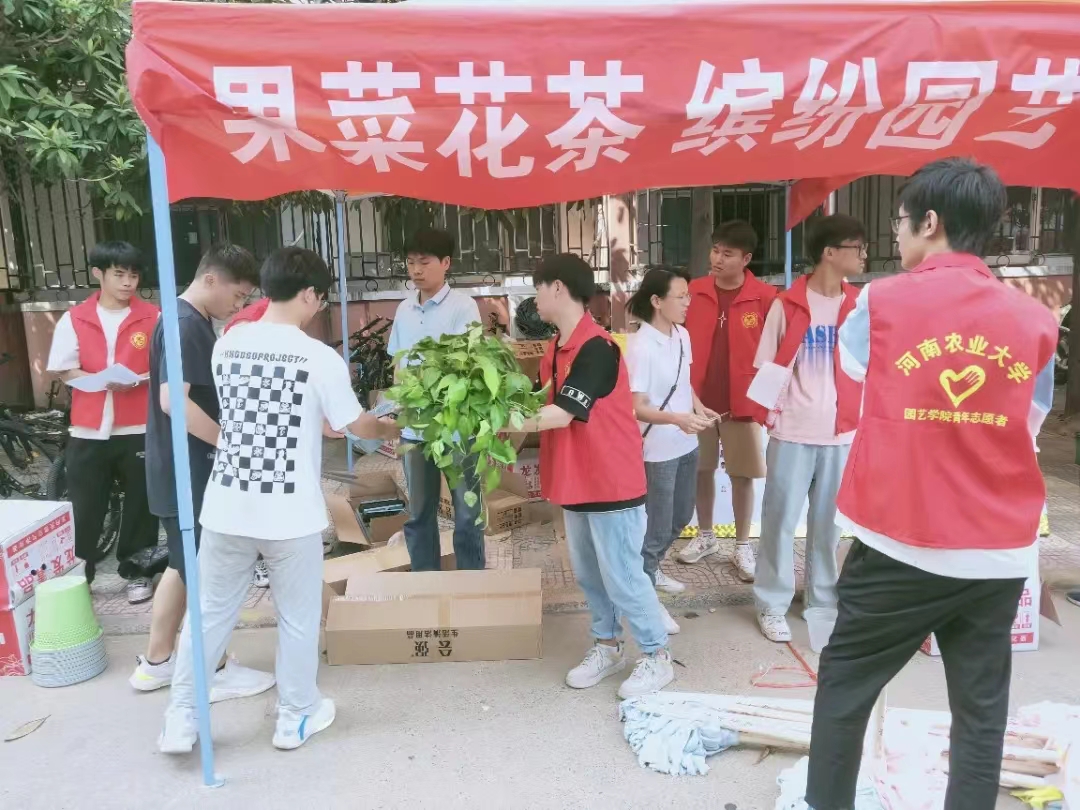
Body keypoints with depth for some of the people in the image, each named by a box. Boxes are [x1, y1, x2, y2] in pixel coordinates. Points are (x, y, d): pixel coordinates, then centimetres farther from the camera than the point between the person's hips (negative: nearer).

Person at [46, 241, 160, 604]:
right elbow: (64, 371, 2)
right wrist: (104, 381, -15)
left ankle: (138, 572, 23)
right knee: (84, 509, 7)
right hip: (88, 430, 1)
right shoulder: (74, 319, 2)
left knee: (140, 506, 9)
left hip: (139, 429, -1)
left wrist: (137, 380, -17)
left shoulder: (152, 317, -1)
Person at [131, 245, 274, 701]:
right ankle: (214, 672, 17)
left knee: (185, 566, 19)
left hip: (183, 469, 10)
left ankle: (155, 663, 30)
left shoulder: (190, 321, 13)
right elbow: (173, 400, -29)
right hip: (187, 472, -10)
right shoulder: (186, 325, -19)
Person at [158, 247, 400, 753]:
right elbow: (357, 426, -1)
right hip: (290, 513, -4)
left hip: (227, 507, 4)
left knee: (210, 614, 17)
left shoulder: (226, 346, 2)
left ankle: (180, 722, 27)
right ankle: (296, 717, 29)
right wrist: (392, 430, 21)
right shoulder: (321, 358, -12)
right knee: (298, 618, 14)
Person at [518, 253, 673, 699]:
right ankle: (607, 646, 34)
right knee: (588, 574, 17)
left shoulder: (597, 348, -21)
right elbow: (544, 402, 9)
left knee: (622, 575, 2)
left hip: (611, 483, -9)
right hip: (575, 482, 9)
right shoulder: (556, 349, 9)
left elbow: (562, 414, -24)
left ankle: (657, 657, 18)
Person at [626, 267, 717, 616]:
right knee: (657, 525, 4)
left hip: (686, 444, 8)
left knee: (680, 517, 22)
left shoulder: (683, 336, 3)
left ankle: (651, 569, 44)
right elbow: (635, 407, -21)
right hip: (657, 451, -8)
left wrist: (698, 406, -1)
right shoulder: (642, 348, -20)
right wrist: (677, 418, -34)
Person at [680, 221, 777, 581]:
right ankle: (705, 536, 32)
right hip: (697, 399, 2)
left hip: (743, 401, -2)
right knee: (701, 470, 13)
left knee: (742, 475, 7)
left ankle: (743, 546, 22)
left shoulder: (765, 297, -8)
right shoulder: (693, 292, -1)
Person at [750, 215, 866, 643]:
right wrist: (771, 413, -10)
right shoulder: (786, 305, -3)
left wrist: (862, 421, 6)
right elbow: (767, 368, 0)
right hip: (792, 432, -3)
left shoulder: (858, 306, 5)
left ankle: (824, 600, 27)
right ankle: (772, 605, 16)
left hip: (842, 432, 3)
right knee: (780, 520, 4)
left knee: (829, 522, 12)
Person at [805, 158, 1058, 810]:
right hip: (1001, 551, 3)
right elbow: (1029, 426, 10)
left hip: (903, 544, -3)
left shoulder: (884, 301, -7)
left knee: (844, 681, 15)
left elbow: (852, 364, 13)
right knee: (981, 706, 15)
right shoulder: (1035, 320, 1)